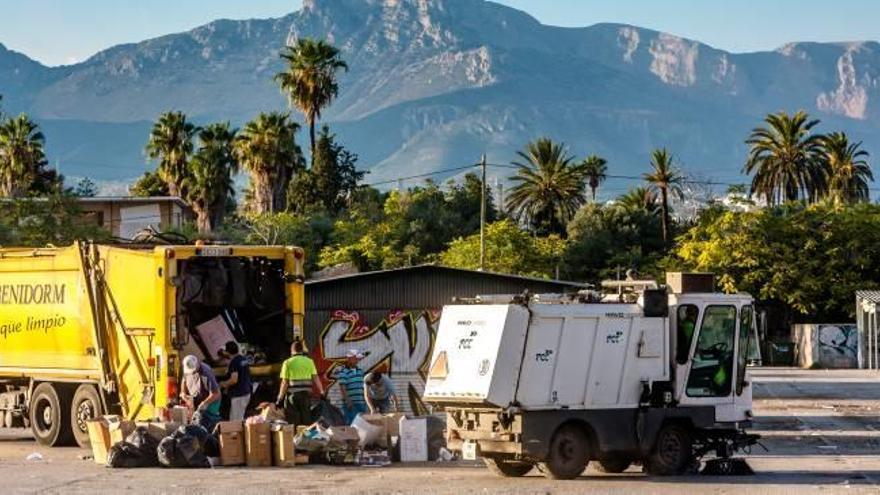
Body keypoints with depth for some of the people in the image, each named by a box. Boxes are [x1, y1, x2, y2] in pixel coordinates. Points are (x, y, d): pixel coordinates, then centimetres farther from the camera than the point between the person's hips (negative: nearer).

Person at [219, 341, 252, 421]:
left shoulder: (234, 362, -19)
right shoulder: (244, 359, 9)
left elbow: (234, 380, -26)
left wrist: (224, 384, -8)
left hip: (238, 395, -10)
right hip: (246, 392, 10)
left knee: (236, 421, -4)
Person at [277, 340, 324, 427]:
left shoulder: (288, 363, -1)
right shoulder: (309, 361, 5)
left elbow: (285, 383, -4)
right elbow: (316, 379, 0)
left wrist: (280, 399, 0)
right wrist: (322, 393, 5)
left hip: (292, 395, -2)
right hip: (306, 395, 2)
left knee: (293, 423, 0)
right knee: (307, 422, 9)